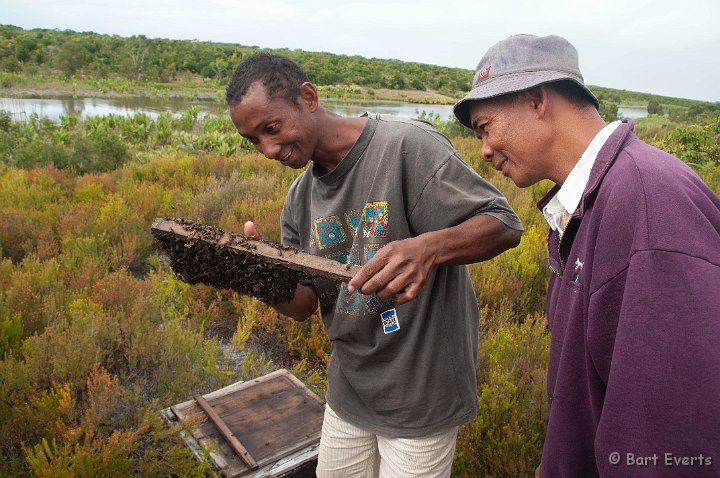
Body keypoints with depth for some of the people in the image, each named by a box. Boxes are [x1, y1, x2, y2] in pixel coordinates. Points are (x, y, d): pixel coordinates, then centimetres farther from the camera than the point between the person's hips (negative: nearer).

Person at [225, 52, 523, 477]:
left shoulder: (409, 145, -20)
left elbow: (505, 226, -20)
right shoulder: (300, 198, 2)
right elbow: (305, 304, 4)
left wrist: (428, 247, -40)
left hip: (420, 394, -6)